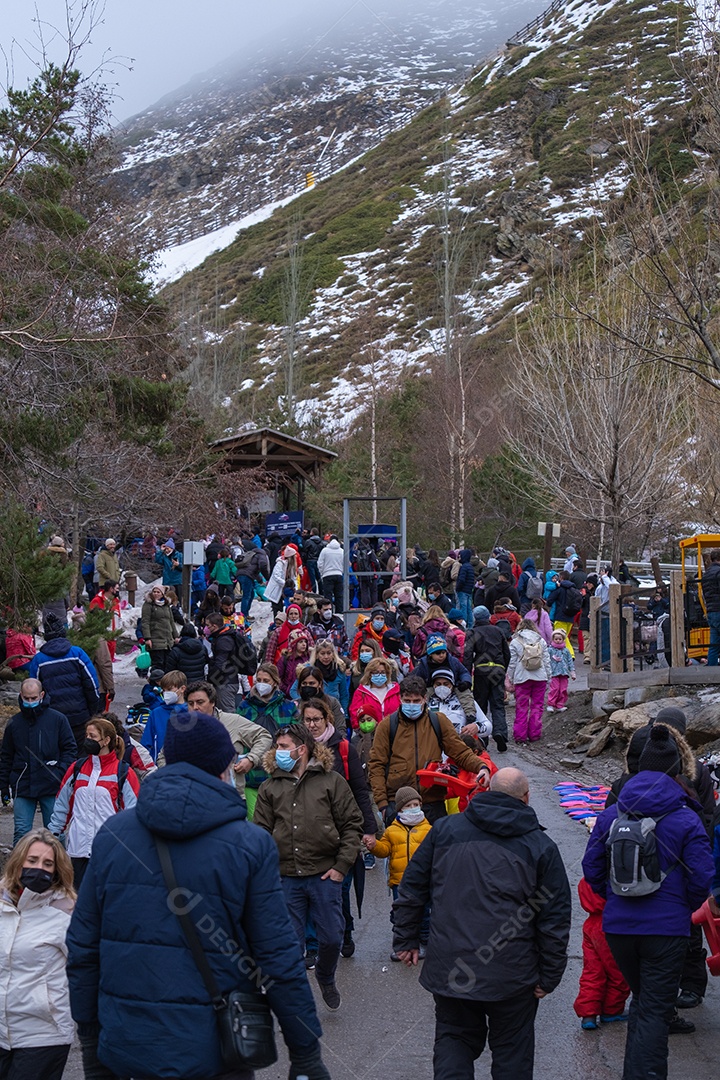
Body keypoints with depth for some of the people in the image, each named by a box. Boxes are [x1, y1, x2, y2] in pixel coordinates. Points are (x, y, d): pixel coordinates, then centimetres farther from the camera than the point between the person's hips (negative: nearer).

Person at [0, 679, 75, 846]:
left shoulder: (58, 719, 0)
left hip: (52, 788, -1)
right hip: (22, 787, 2)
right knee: (21, 832, -2)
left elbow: (69, 749, 3)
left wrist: (61, 773, -10)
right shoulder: (14, 723, 7)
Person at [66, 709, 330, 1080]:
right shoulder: (249, 845, -10)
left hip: (126, 1046, 3)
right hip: (213, 1050, -3)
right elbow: (278, 958, -11)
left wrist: (90, 1039, 14)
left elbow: (82, 946, 3)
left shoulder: (112, 834, 0)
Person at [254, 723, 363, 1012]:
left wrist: (341, 866, -5)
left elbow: (352, 825, 2)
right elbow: (261, 833, 7)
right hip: (286, 878, 2)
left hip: (324, 874, -1)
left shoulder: (331, 781, 2)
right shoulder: (270, 788, 9)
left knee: (331, 938, 3)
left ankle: (326, 978, 33)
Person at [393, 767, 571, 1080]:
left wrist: (406, 939, 16)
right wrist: (549, 976, 6)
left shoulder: (445, 829, 4)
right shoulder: (541, 846, 0)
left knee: (453, 1040, 15)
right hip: (512, 973, -1)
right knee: (512, 1050, 13)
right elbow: (555, 917, 0)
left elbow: (412, 887, 8)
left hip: (448, 969, 2)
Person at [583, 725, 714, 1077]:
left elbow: (592, 868, 4)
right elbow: (700, 879, -10)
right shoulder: (686, 820, -10)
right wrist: (685, 908, 10)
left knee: (643, 1000, 24)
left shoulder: (611, 815, 0)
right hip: (667, 929, -4)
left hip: (617, 926, 4)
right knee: (655, 1011, 3)